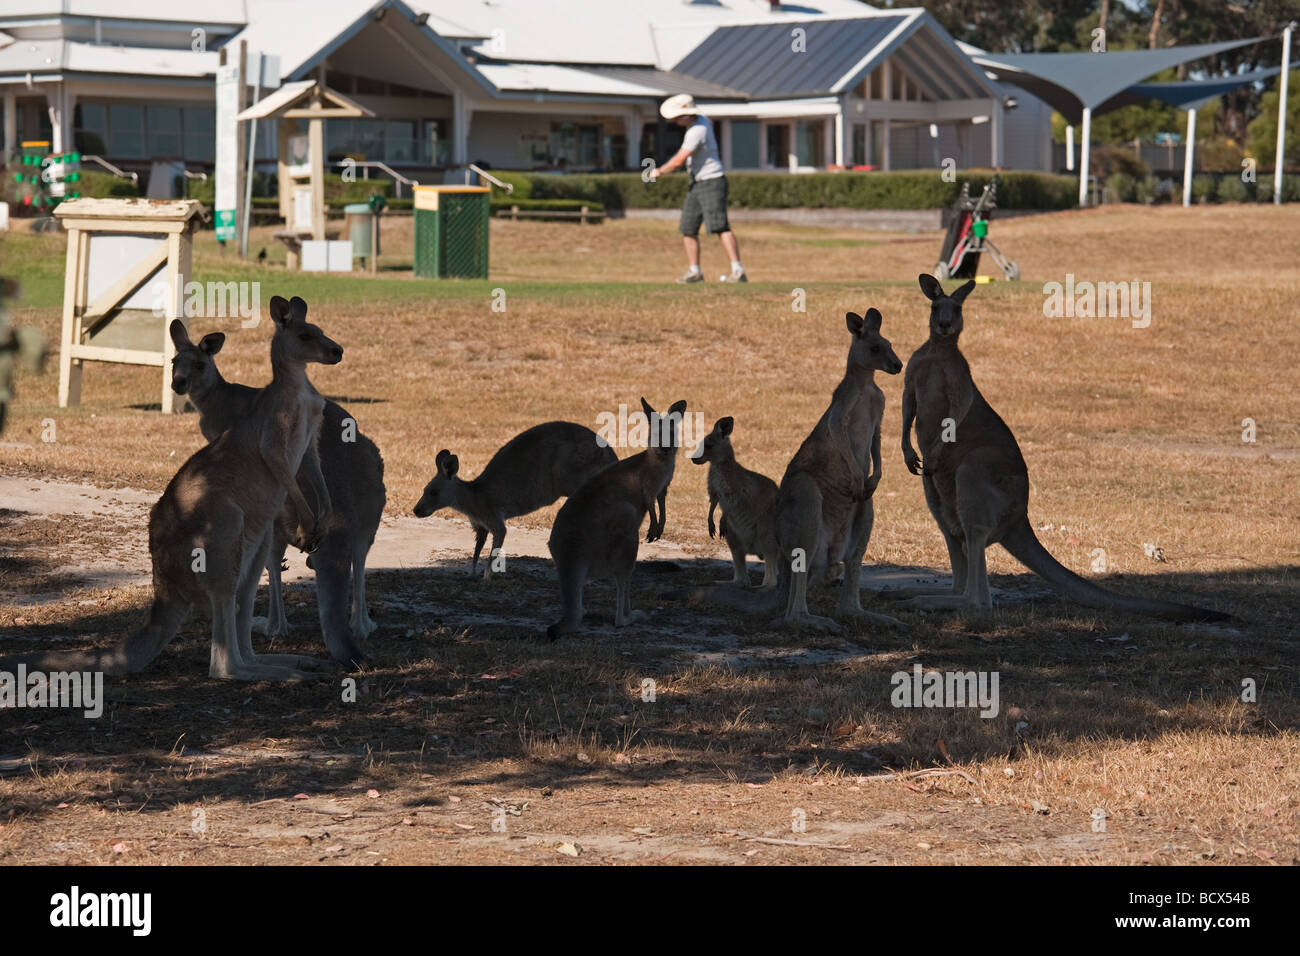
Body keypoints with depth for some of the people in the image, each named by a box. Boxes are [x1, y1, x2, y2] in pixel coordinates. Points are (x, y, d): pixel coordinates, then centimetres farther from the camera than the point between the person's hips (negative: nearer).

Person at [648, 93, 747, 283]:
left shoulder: (696, 132, -22)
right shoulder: (702, 119, 6)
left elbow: (679, 161, -22)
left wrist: (659, 172, -5)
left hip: (712, 183, -10)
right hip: (697, 184, 10)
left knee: (720, 227, -19)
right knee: (688, 229, 8)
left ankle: (738, 271, -24)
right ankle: (694, 271, 15)